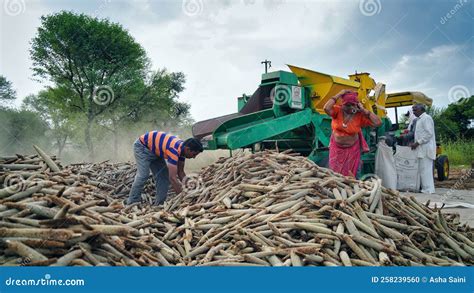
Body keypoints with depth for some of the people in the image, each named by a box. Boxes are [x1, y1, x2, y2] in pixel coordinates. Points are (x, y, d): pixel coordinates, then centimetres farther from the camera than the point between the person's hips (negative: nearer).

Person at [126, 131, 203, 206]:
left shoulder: (182, 148, -10)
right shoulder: (174, 150, -37)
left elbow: (180, 172, 1)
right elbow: (172, 177, -40)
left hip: (155, 151, 9)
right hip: (142, 146, -9)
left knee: (164, 176, 1)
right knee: (143, 175, -21)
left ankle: (159, 204, 4)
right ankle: (132, 203, -12)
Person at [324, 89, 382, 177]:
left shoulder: (360, 115, -13)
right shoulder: (337, 110, -13)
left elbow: (378, 123, -20)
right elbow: (326, 108, -34)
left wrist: (364, 110, -19)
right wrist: (339, 95, -26)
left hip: (351, 149, 0)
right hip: (336, 148, 0)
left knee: (349, 175, 8)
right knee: (335, 172, 11)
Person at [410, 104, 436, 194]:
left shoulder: (426, 118, -9)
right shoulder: (420, 119, 20)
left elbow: (429, 133, -17)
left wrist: (417, 143, -17)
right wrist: (415, 143, 15)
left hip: (426, 149, -10)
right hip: (421, 149, 10)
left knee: (425, 169, -8)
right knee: (422, 169, 9)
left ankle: (428, 189, -5)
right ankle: (425, 188, 13)